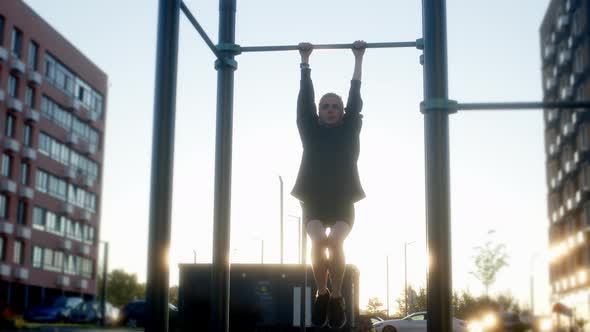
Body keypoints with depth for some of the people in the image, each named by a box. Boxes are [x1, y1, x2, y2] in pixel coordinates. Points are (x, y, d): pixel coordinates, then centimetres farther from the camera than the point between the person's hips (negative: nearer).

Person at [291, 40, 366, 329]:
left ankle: (336, 298, -12)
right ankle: (321, 294, -7)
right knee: (318, 241, -27)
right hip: (313, 203, 0)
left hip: (342, 203, 0)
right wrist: (305, 60, 17)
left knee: (334, 241, -27)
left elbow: (356, 99, 10)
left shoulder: (349, 131, 10)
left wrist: (358, 59, 14)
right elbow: (305, 97, 11)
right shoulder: (311, 131, 10)